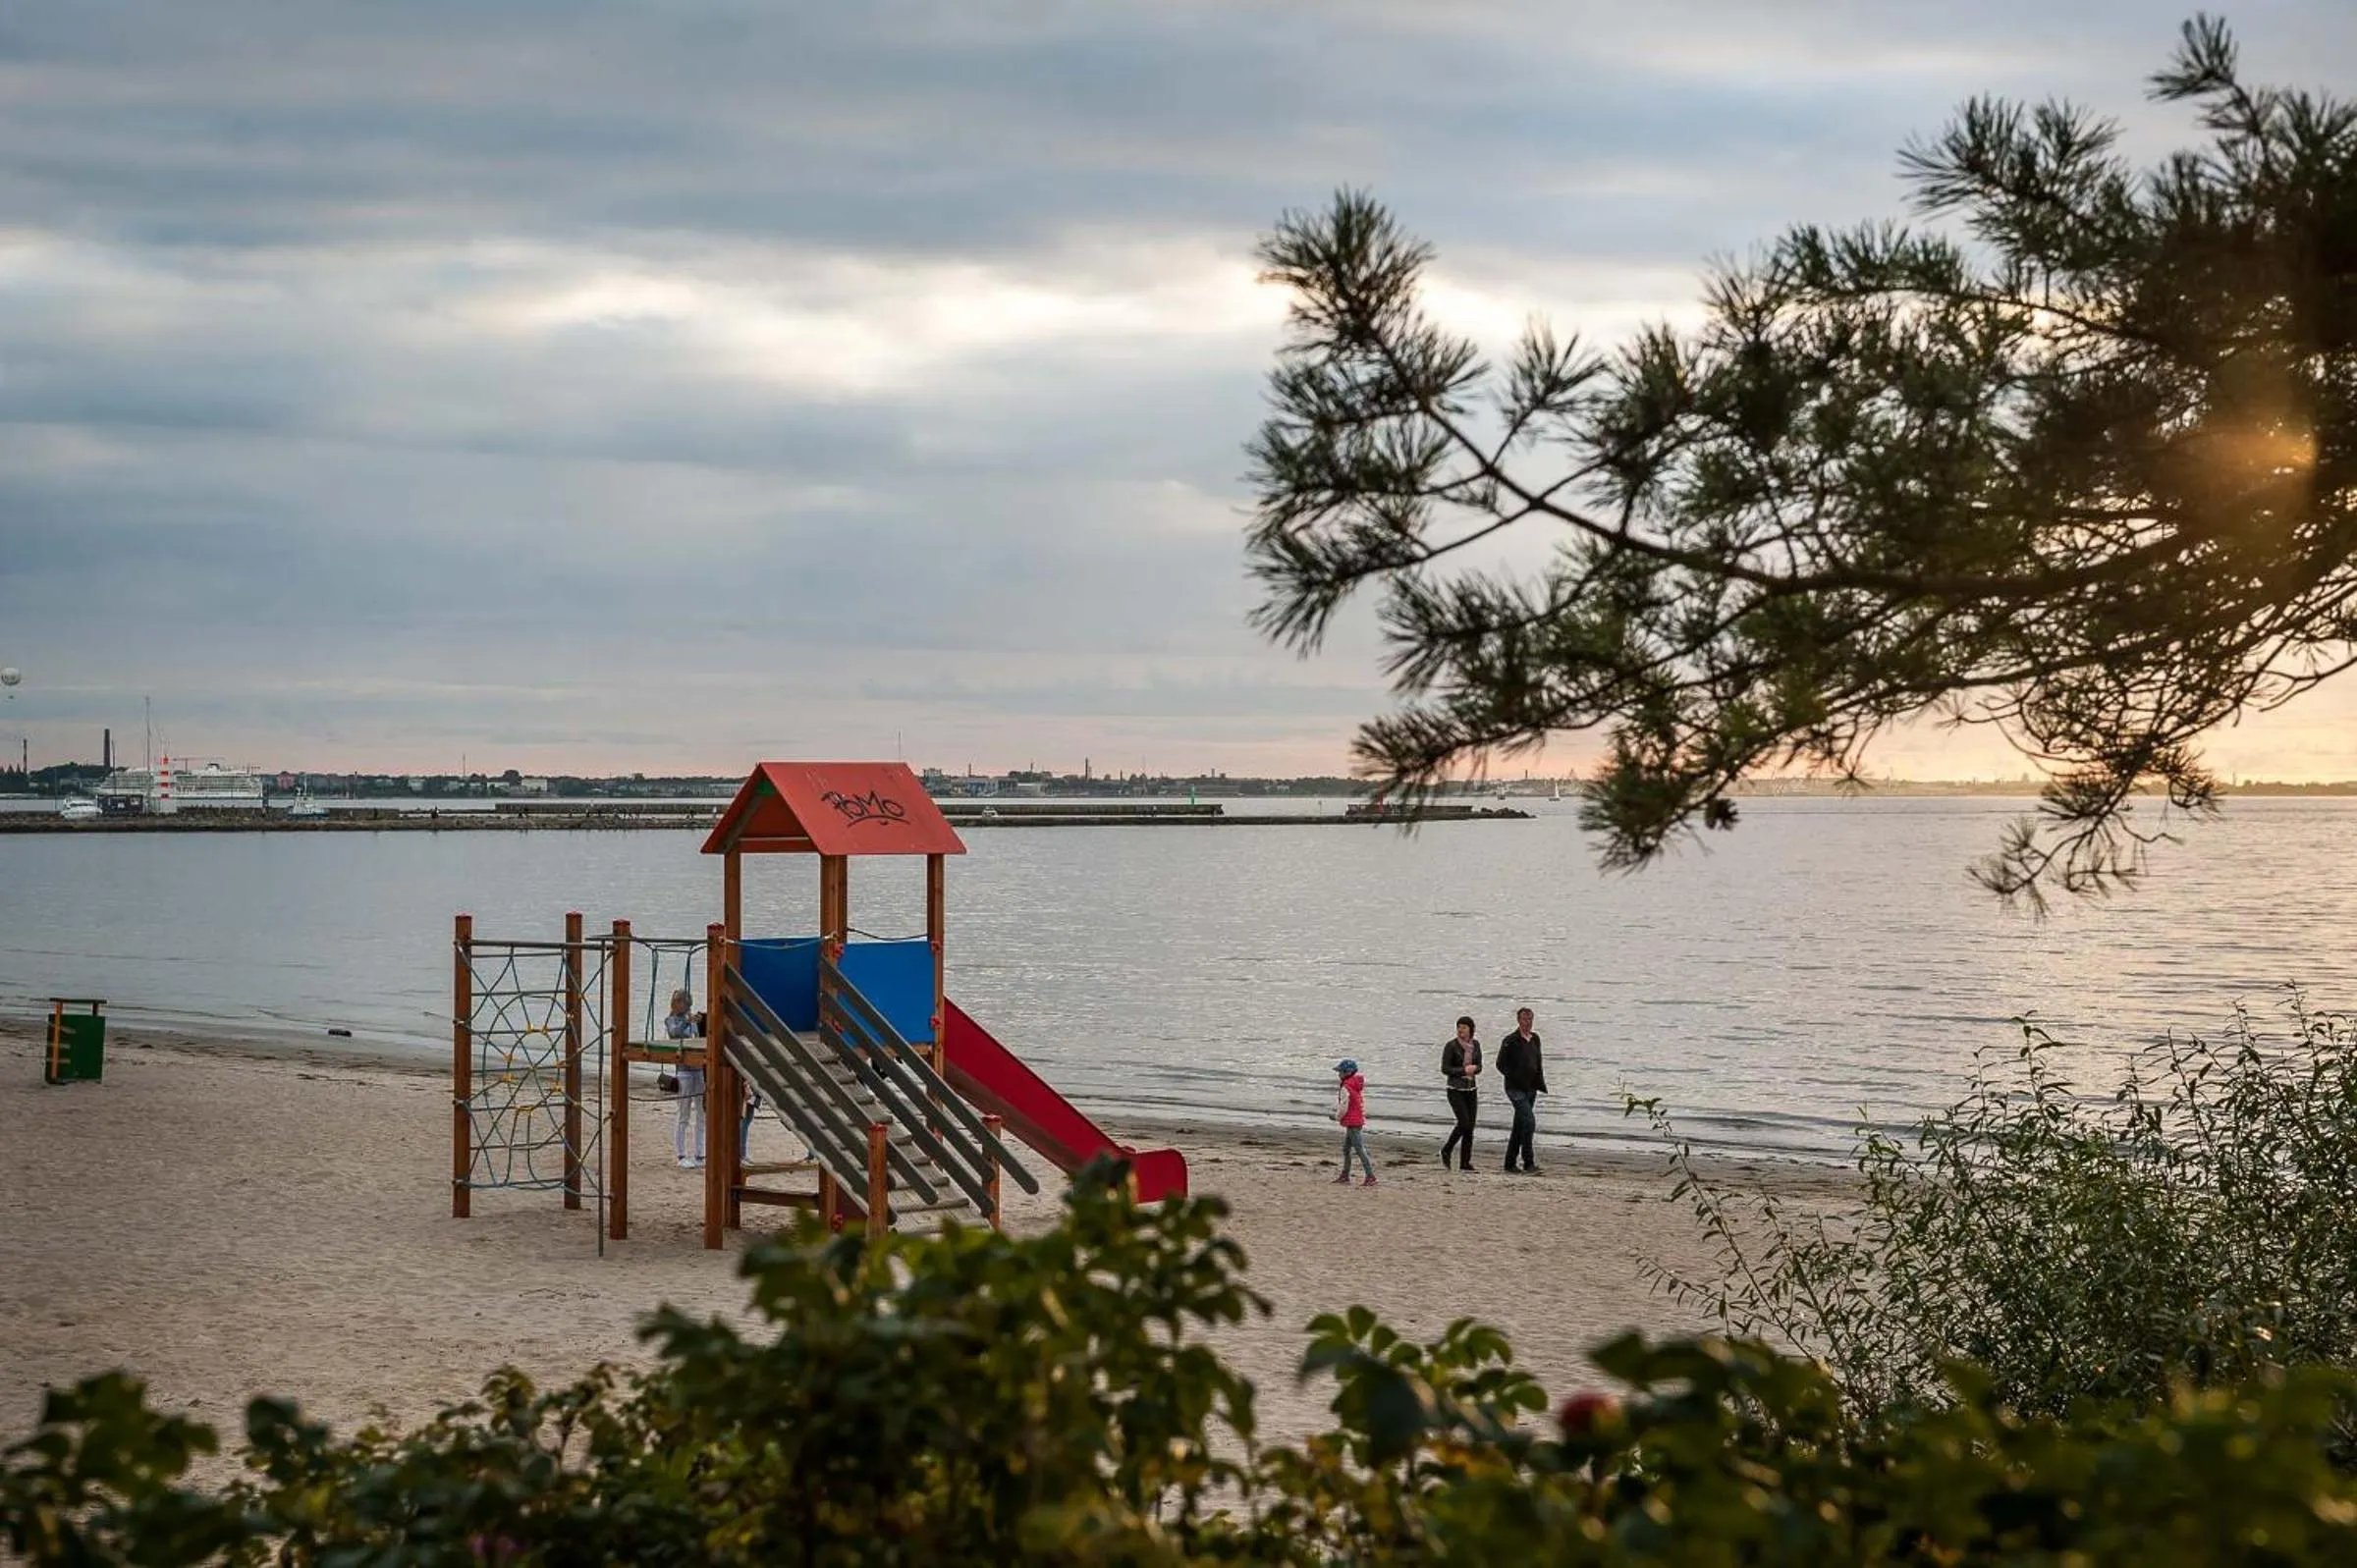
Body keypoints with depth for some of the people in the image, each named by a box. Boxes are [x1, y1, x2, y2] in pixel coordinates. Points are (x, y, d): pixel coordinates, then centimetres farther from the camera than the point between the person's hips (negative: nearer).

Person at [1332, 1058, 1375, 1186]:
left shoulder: (1346, 1088, -18)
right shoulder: (1358, 1085, 11)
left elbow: (1343, 1108, -21)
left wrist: (1338, 1116, 0)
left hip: (1352, 1123, -10)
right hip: (1359, 1121, 10)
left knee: (1359, 1149, -7)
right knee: (1346, 1149, 17)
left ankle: (1371, 1177, -8)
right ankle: (1345, 1176, 22)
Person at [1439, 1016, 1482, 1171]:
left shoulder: (1475, 1044, 6)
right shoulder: (1451, 1046, -9)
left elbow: (1479, 1067, 11)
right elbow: (1445, 1069, -11)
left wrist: (1474, 1068, -12)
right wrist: (1463, 1071, -19)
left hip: (1471, 1089, 5)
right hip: (1455, 1090, -5)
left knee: (1470, 1127, 1)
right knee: (1464, 1122, -16)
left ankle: (1465, 1163, 7)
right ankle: (1446, 1150, 5)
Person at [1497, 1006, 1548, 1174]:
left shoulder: (1535, 1039, 11)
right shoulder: (1510, 1041, -9)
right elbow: (1501, 1064, -8)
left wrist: (1540, 1083, 11)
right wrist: (1515, 1078, -15)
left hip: (1531, 1089, 7)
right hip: (1515, 1089, -7)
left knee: (1520, 1126, 10)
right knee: (1529, 1121, -18)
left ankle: (1510, 1164, 17)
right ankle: (1528, 1163, -16)